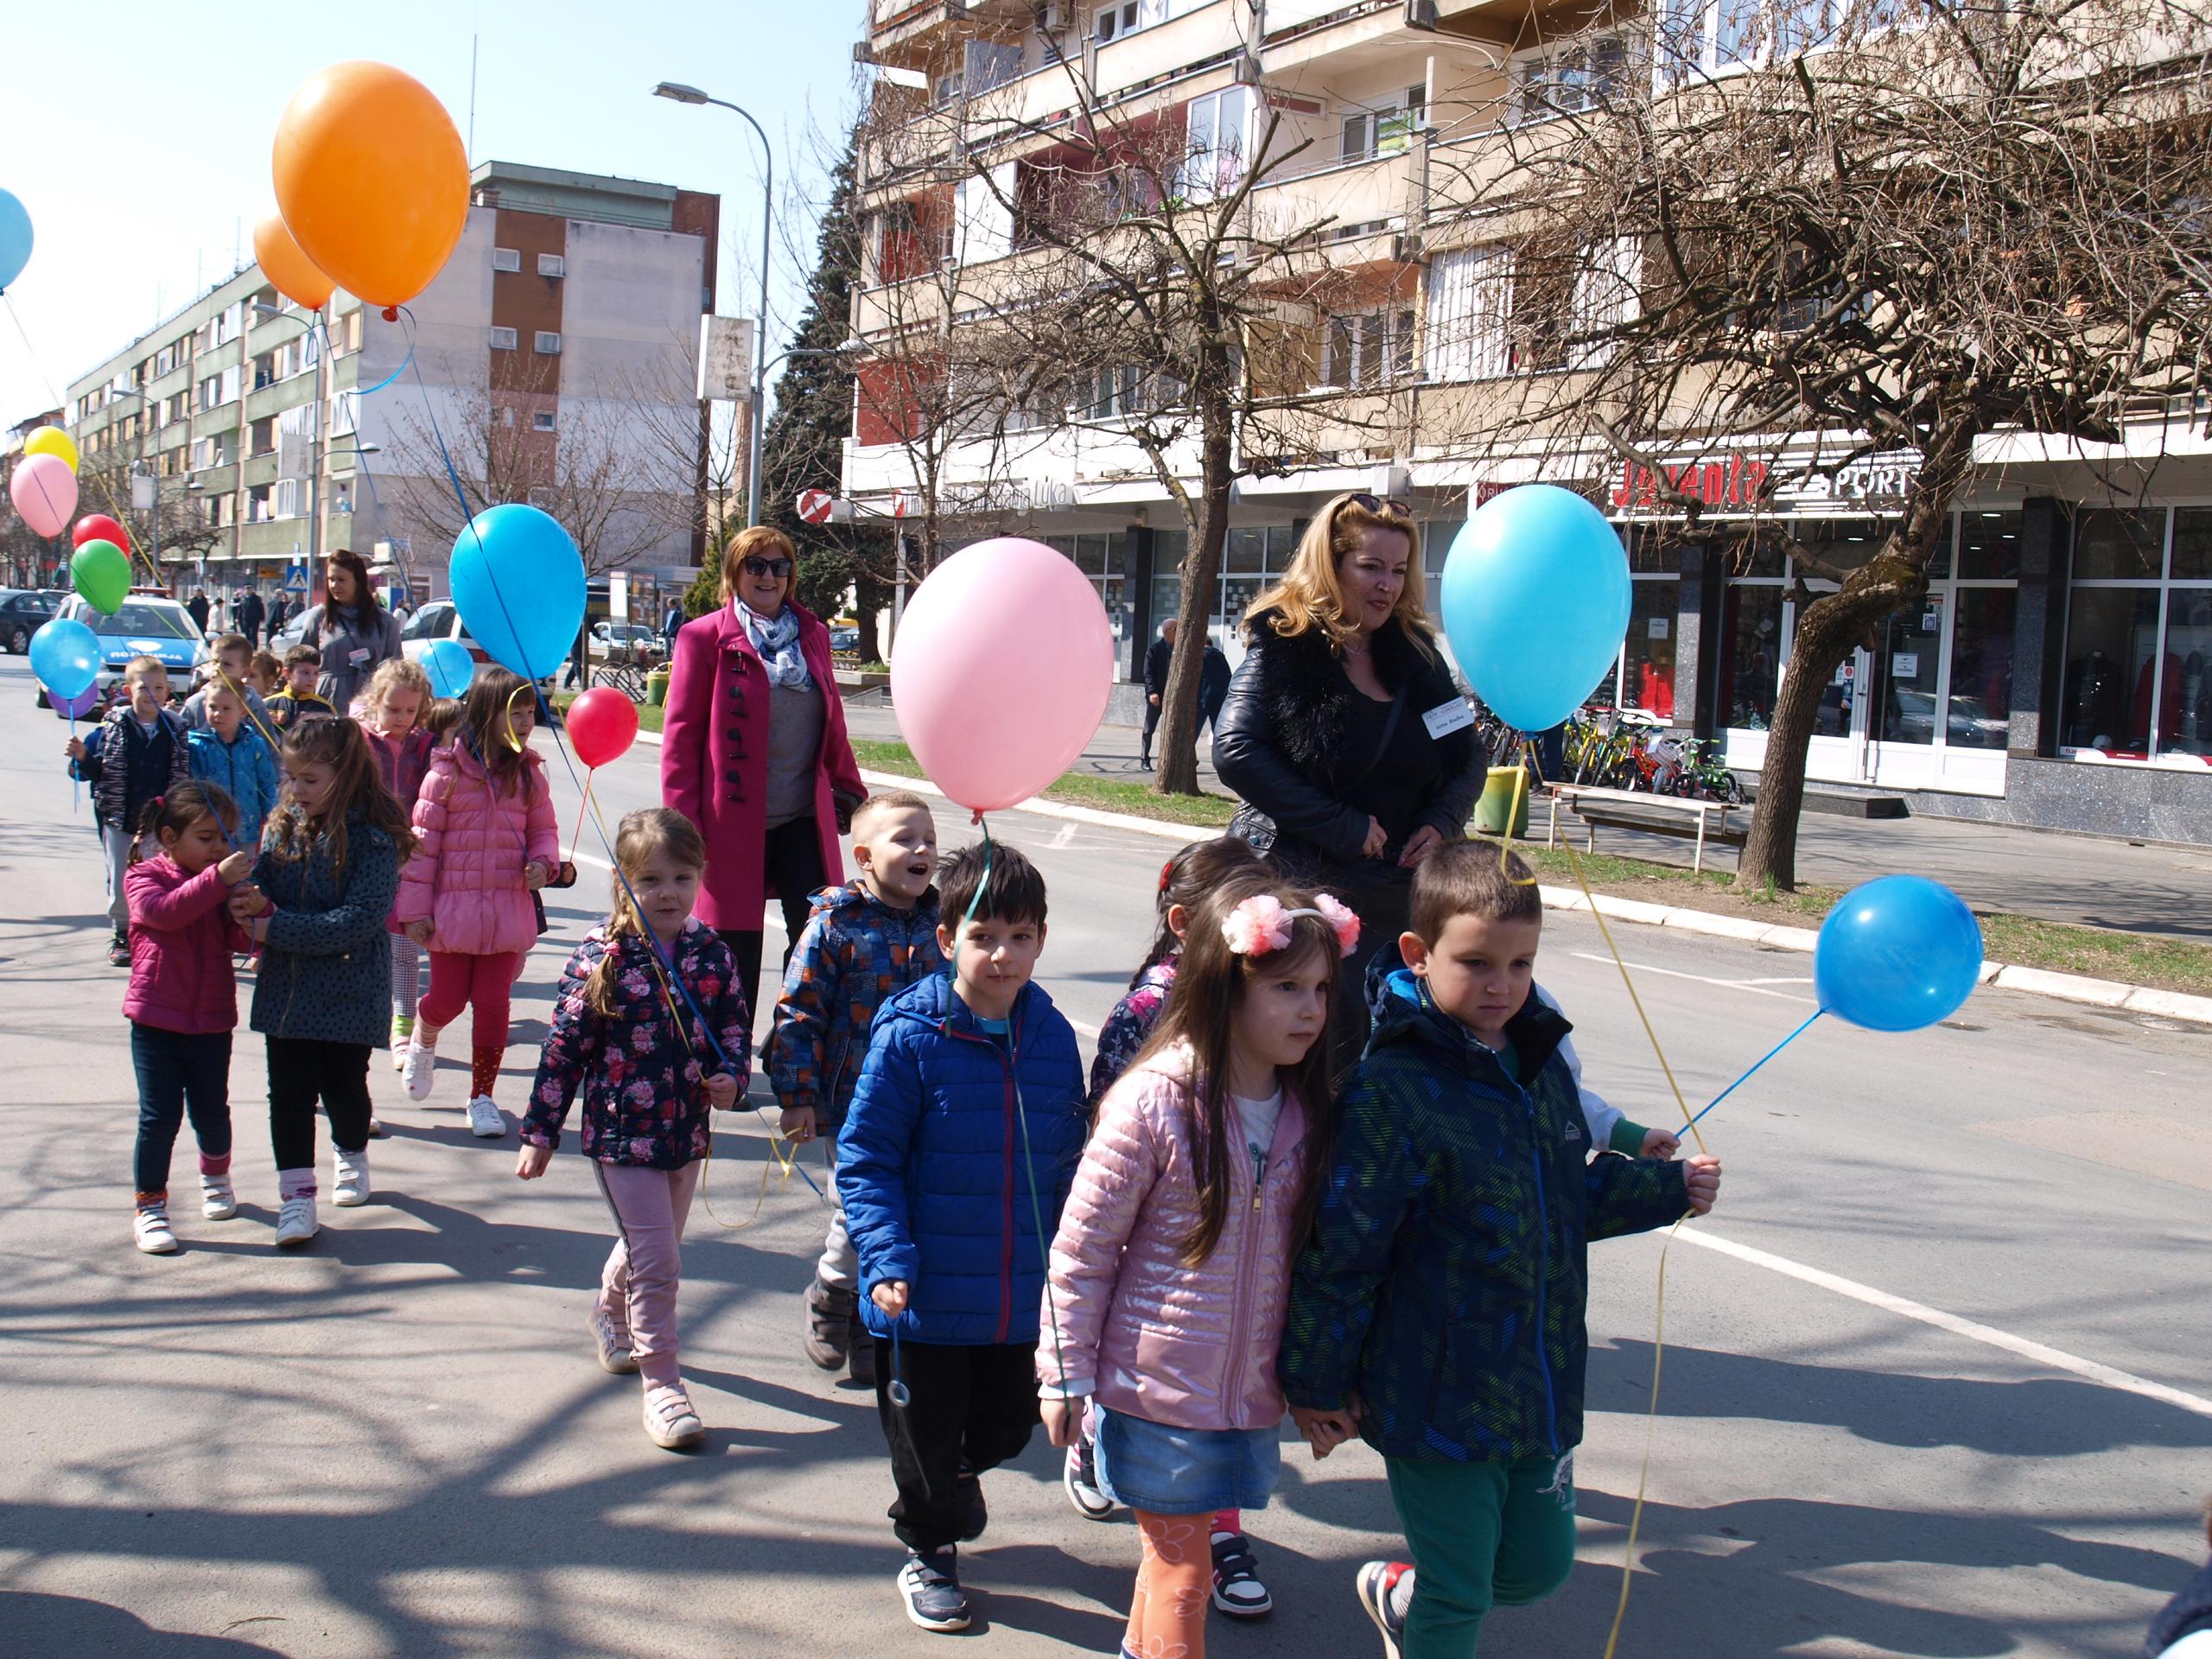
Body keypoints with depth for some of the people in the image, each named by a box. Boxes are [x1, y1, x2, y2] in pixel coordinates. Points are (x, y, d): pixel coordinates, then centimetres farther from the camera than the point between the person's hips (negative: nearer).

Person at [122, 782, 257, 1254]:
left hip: (212, 1020, 3)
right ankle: (149, 1205, 7)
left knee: (211, 1111, 11)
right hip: (156, 1020, -3)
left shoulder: (225, 881, 7)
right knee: (159, 1115, -5)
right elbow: (166, 911, -25)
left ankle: (215, 1176, 39)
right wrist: (217, 879, -36)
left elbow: (242, 939, -3)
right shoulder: (144, 876, -3)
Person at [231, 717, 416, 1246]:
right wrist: (255, 901, -16)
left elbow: (359, 920, -21)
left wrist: (274, 928, -20)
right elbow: (262, 881, 10)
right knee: (289, 1091, 1)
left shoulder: (375, 839, -15)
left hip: (350, 992, -4)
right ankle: (296, 1195, 9)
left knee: (343, 1086, 9)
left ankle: (352, 1155, 39)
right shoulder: (282, 826, 4)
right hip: (286, 988, 4)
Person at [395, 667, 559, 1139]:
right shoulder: (447, 773, -8)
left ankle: (483, 1095, 17)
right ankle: (422, 1042, 42)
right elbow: (422, 842, -5)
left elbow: (543, 829, 14)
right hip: (453, 906, -2)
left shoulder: (529, 773, 2)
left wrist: (542, 862, -9)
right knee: (448, 998, 7)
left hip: (508, 909, 2)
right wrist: (414, 909, -6)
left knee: (493, 1002, 4)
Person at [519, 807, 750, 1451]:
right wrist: (540, 1132, -7)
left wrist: (731, 1076, -11)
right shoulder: (601, 957, -14)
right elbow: (564, 1048, -9)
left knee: (651, 1247, 23)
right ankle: (661, 1384, 5)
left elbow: (733, 1026, 10)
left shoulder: (712, 954, -3)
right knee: (657, 1259, -8)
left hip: (687, 1133, 5)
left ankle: (611, 1313, 53)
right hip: (621, 1133, -5)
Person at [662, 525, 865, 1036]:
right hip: (734, 822, -3)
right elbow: (681, 734, -2)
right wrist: (682, 818, -7)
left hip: (805, 820, 4)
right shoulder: (705, 637, -1)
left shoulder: (812, 634, 12)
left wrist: (848, 788, 18)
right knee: (736, 945, 5)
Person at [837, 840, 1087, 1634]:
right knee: (926, 1441, 14)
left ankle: (952, 1480, 53)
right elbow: (864, 1160, -12)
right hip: (927, 1300, -4)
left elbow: (1069, 1161, 8)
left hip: (1021, 1298, 4)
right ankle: (927, 1549, 42)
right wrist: (889, 1262, -21)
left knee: (1005, 1428, 20)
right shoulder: (909, 1037, -15)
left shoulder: (1053, 1037, -2)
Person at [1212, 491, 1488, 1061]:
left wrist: (1443, 822, -4)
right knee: (1330, 1057, -4)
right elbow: (1236, 751, -17)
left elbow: (1470, 757, 18)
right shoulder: (1283, 645, -5)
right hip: (1308, 892, -5)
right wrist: (1344, 827, -18)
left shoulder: (1415, 653, 11)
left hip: (1408, 898, 6)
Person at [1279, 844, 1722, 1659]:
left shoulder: (1540, 1064, 3)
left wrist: (1669, 1188, 12)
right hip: (1437, 1401, -7)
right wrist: (1317, 1385, -12)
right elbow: (1338, 1249, -17)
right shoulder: (1392, 1092, -21)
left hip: (1543, 1396, 7)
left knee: (1539, 1567, 21)